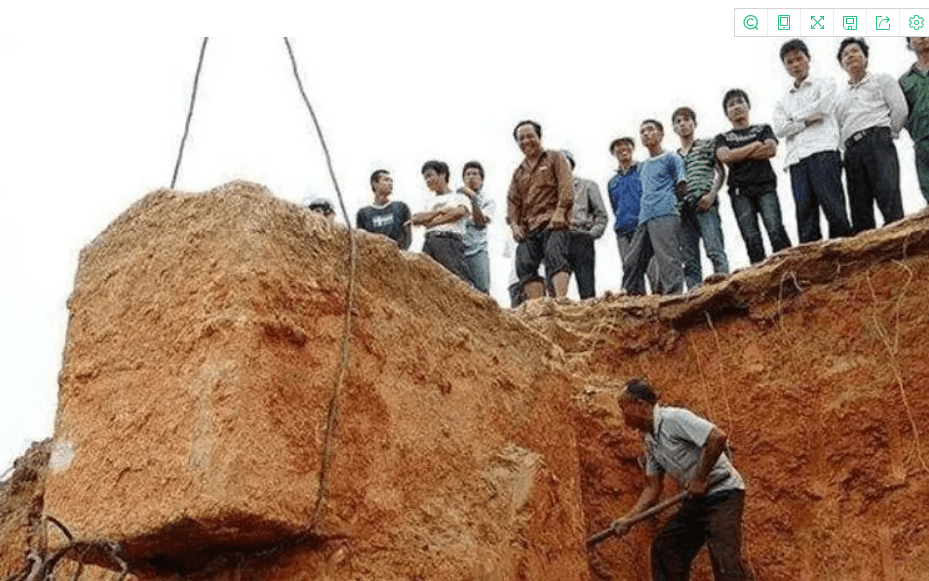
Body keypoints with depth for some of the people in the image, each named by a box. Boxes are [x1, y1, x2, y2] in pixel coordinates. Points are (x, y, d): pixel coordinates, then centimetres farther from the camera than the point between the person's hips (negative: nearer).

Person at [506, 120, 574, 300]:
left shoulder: (554, 158, 14)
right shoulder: (518, 172, 29)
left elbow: (566, 186, 1)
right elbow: (513, 201, 22)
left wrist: (560, 211, -13)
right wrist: (514, 224, 4)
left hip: (552, 223, -5)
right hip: (528, 227, 5)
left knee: (554, 256, -25)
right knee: (524, 264, -13)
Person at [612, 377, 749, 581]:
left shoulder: (674, 418, -17)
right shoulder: (650, 440, 10)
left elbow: (718, 438, -26)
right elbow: (653, 487, 13)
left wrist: (700, 480, -20)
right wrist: (628, 518, 2)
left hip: (723, 492, -9)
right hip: (697, 498, 9)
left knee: (724, 556, -18)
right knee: (664, 547, 7)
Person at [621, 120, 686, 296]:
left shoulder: (670, 159, 9)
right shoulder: (643, 167, 29)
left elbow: (681, 176, -2)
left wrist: (681, 186, -19)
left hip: (665, 216, -7)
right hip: (644, 220, 7)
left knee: (668, 258, -19)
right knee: (632, 262, 0)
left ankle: (674, 292, -26)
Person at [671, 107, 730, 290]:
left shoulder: (706, 145, 15)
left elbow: (721, 172, 6)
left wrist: (711, 195, -9)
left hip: (704, 204, -4)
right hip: (682, 208, 4)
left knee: (714, 247, -19)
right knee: (689, 258, -3)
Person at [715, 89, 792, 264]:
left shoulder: (763, 129, 20)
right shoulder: (723, 138, 20)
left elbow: (771, 150, 0)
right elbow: (725, 156, -2)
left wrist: (739, 154, 2)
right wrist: (754, 146, 1)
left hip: (765, 186, 0)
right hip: (739, 192, 1)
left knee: (776, 230, -19)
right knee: (751, 239, -11)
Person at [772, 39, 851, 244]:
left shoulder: (824, 84, 18)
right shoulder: (783, 101, 26)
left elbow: (824, 106, -3)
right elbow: (779, 129, 9)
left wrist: (795, 117, 8)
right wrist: (806, 121, -3)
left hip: (823, 151, -3)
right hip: (796, 159, 3)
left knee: (833, 206, -14)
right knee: (805, 214, -8)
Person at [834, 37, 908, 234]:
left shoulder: (882, 79, 18)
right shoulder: (841, 97, 30)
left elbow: (900, 109, 5)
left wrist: (886, 137, 3)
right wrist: (847, 148, 7)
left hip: (877, 142, -5)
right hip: (851, 150, 5)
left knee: (890, 203, -23)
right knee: (860, 213, -8)